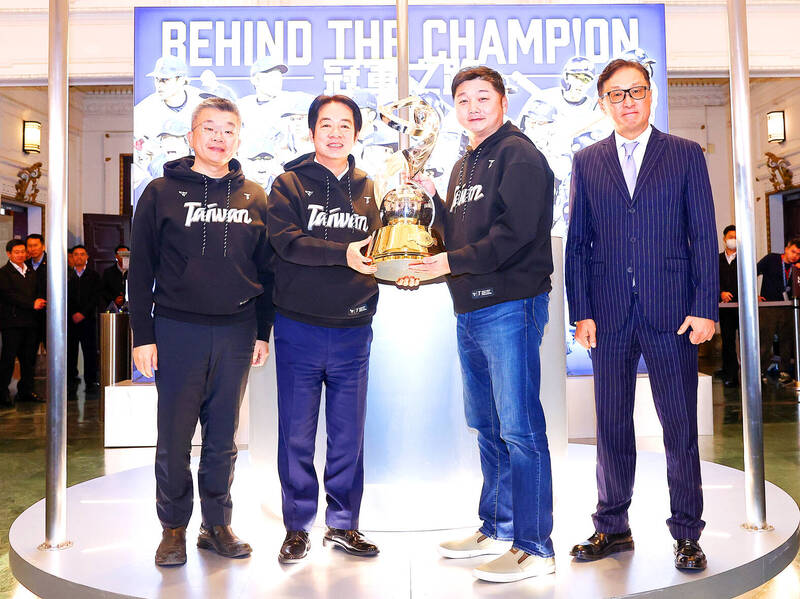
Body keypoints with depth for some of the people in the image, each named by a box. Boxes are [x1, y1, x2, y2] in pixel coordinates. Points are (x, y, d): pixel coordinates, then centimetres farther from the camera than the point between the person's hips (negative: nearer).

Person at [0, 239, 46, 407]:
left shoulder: (31, 271, 19)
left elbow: (36, 292, 21)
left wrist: (39, 302, -2)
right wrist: (32, 304, -17)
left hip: (30, 322, 6)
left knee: (28, 358, 9)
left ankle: (26, 391, 17)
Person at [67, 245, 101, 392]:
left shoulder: (94, 276, 9)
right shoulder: (66, 275, 10)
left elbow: (95, 298, 1)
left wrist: (83, 313, -9)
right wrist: (72, 314, -6)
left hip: (88, 318, -1)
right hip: (70, 319, 1)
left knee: (90, 351, -2)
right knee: (70, 351, 1)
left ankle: (91, 381, 3)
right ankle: (72, 380, 8)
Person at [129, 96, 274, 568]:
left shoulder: (255, 197, 9)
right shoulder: (162, 192, 3)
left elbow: (266, 269, 10)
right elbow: (141, 269, 1)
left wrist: (263, 331, 6)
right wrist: (142, 335, -4)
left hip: (236, 333, 2)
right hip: (177, 330, -1)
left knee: (224, 436, 10)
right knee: (175, 436, 5)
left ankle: (218, 524, 23)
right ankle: (174, 528, 20)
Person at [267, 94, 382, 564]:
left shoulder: (367, 189, 13)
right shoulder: (290, 183, 1)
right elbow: (287, 239, -14)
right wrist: (343, 254, -23)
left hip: (353, 330, 3)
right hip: (300, 327, -3)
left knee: (349, 433, 10)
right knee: (297, 434, 5)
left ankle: (343, 523, 24)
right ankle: (298, 527, 21)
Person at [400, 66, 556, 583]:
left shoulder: (519, 154, -5)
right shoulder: (463, 166, 22)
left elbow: (516, 233, -18)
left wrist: (451, 262, -16)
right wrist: (430, 198, 7)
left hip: (510, 306, -9)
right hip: (470, 311, 9)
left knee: (520, 429, -5)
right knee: (489, 428, 15)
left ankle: (535, 547, 5)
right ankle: (497, 529, 27)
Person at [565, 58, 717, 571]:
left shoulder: (686, 155, 7)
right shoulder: (587, 162, 11)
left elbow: (704, 236, 3)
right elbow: (577, 243, 7)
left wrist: (705, 308, -6)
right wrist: (582, 312, 0)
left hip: (671, 314, -1)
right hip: (609, 316, 2)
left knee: (680, 425, 5)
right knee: (612, 426, 9)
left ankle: (687, 533, 20)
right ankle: (612, 528, 24)